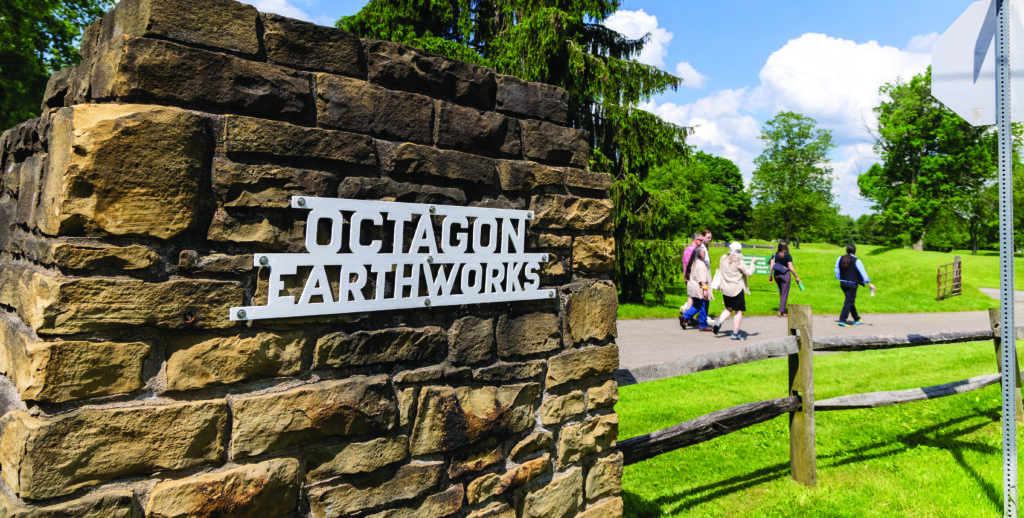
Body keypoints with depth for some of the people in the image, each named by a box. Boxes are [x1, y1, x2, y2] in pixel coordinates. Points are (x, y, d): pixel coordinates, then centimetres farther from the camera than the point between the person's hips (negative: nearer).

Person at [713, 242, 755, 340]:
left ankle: (719, 323, 3)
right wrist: (752, 264, 1)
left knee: (729, 308, 22)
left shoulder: (723, 259, 3)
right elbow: (749, 273, -11)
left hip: (725, 289, 6)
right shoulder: (738, 262, -15)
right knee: (738, 311, 3)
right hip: (736, 289, -6)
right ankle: (735, 333, 3)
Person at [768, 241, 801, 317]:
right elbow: (791, 268, -11)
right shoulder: (788, 256, -9)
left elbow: (771, 266, 2)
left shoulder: (775, 255, 4)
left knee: (781, 293, 19)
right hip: (785, 275, -5)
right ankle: (781, 311, -4)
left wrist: (770, 276, 9)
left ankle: (782, 309, 24)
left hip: (776, 275, 5)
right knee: (784, 294, 1)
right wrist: (796, 277, -3)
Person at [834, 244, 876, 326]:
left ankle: (856, 318, 33)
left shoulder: (840, 259, 2)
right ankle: (842, 320, -7)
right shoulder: (856, 261, -12)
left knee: (850, 301, 19)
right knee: (849, 302, -1)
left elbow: (836, 270, 11)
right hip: (852, 284, -6)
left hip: (842, 283, 6)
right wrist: (870, 284, -3)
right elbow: (863, 273, -9)